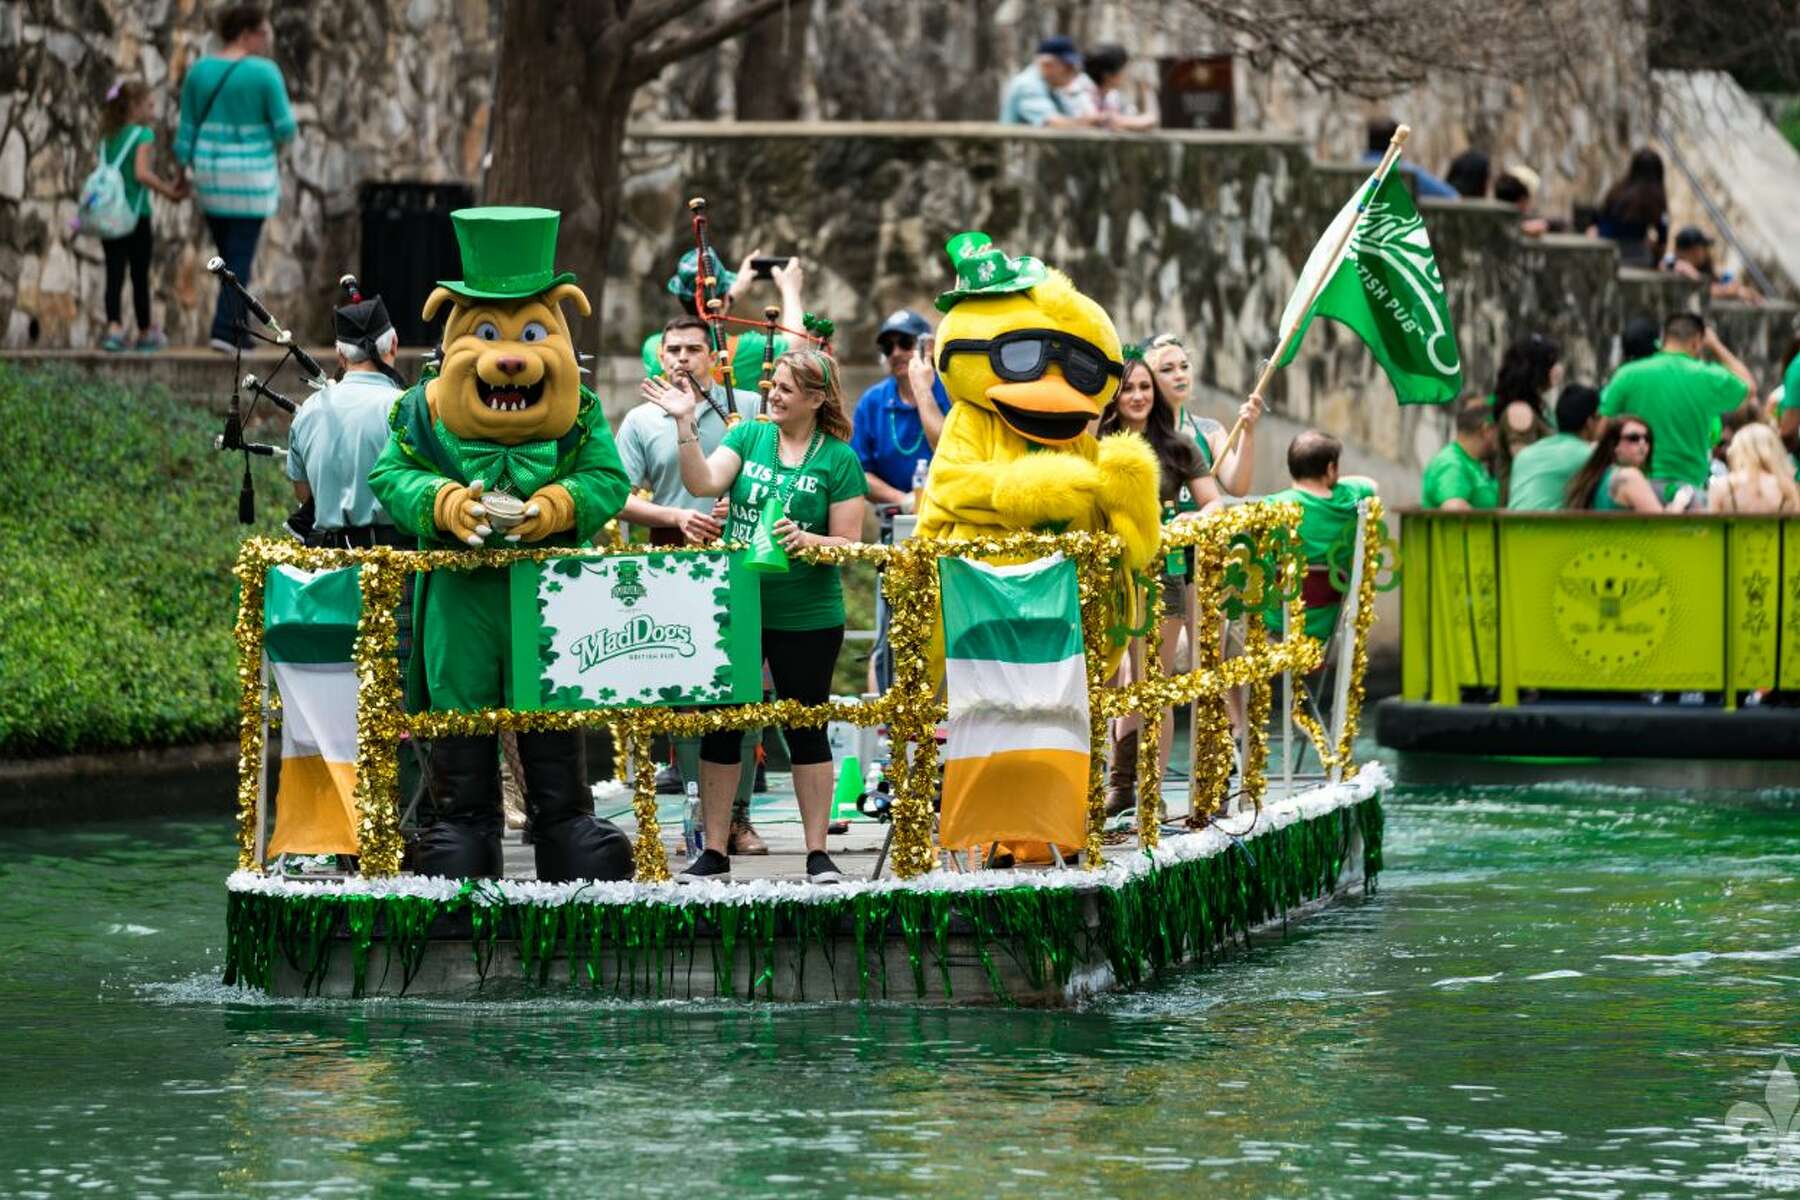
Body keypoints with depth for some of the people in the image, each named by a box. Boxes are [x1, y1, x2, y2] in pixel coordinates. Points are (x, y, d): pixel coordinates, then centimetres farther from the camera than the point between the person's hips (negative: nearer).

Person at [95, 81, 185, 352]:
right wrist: (169, 191, -11)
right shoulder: (143, 135, -9)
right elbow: (141, 173, -19)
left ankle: (113, 328, -14)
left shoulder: (108, 137, 11)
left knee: (114, 274, 1)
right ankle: (145, 333, 17)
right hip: (135, 215, -5)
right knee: (140, 276, 7)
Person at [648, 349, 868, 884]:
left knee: (806, 730, 4)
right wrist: (685, 424, -19)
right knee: (718, 725, 4)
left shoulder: (839, 459, -3)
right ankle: (713, 853, 12)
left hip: (806, 617, -3)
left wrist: (806, 540, -22)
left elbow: (848, 544, -4)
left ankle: (818, 854, 11)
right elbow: (703, 483, -9)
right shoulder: (749, 435, 5)